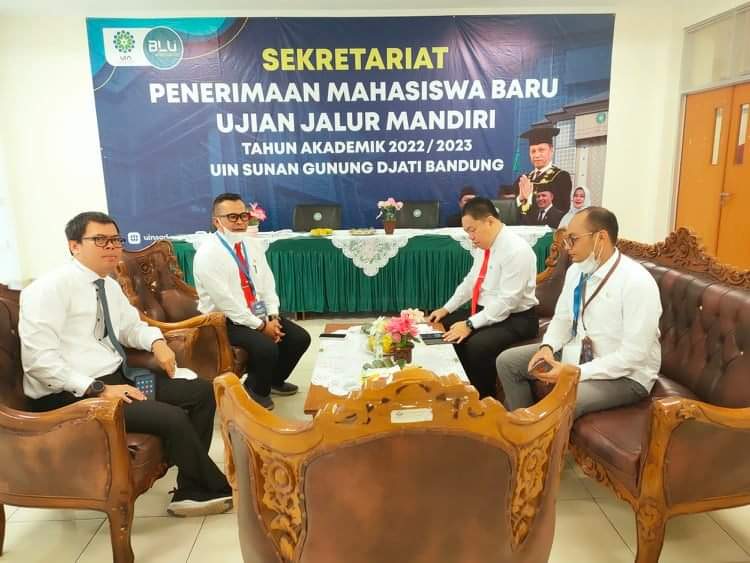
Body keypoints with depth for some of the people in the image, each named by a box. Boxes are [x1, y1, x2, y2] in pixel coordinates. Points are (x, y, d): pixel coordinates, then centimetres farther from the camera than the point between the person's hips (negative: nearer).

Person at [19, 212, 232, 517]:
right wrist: (98, 389, -25)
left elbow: (132, 326, 24)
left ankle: (192, 493, 1)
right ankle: (219, 490, -1)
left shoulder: (110, 286, 12)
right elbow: (39, 359, -19)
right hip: (70, 396, -9)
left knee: (202, 391, -2)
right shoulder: (50, 288, -13)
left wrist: (156, 341, 1)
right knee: (171, 417, -26)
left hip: (119, 377, 9)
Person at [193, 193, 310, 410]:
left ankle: (275, 379, 24)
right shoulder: (208, 254, -19)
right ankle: (254, 389, 4)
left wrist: (273, 317, -8)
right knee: (266, 347, -29)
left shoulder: (251, 244, 5)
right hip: (226, 321, -7)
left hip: (258, 312, 8)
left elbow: (267, 283, 7)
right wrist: (261, 326, -20)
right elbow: (226, 302, -22)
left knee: (300, 338, -4)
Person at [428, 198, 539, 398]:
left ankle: (483, 398, -8)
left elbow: (507, 301, -26)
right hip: (485, 311, 9)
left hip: (515, 319, -9)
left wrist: (470, 324, -26)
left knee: (476, 344, -32)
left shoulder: (516, 250, -23)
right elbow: (470, 281, 17)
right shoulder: (484, 246, 5)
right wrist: (446, 309, 8)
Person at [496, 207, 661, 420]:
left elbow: (633, 356, -26)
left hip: (625, 375, -7)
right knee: (507, 361, 3)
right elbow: (562, 319, 8)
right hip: (578, 352, 8)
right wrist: (547, 347, -13)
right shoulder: (576, 270, -2)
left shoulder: (637, 283, -25)